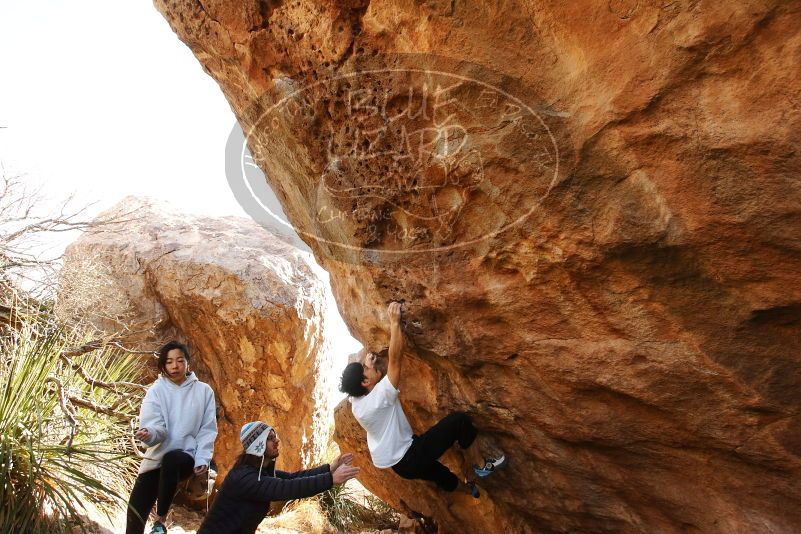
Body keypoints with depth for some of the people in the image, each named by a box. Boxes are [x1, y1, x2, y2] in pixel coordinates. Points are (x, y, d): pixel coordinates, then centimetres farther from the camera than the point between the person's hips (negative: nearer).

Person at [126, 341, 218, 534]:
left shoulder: (204, 391, 0)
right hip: (156, 457, 2)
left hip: (187, 457, -2)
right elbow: (155, 426, -13)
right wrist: (148, 433, -37)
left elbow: (207, 429, 0)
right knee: (136, 512, -6)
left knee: (171, 460, -36)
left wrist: (202, 459, -14)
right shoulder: (156, 391, -1)